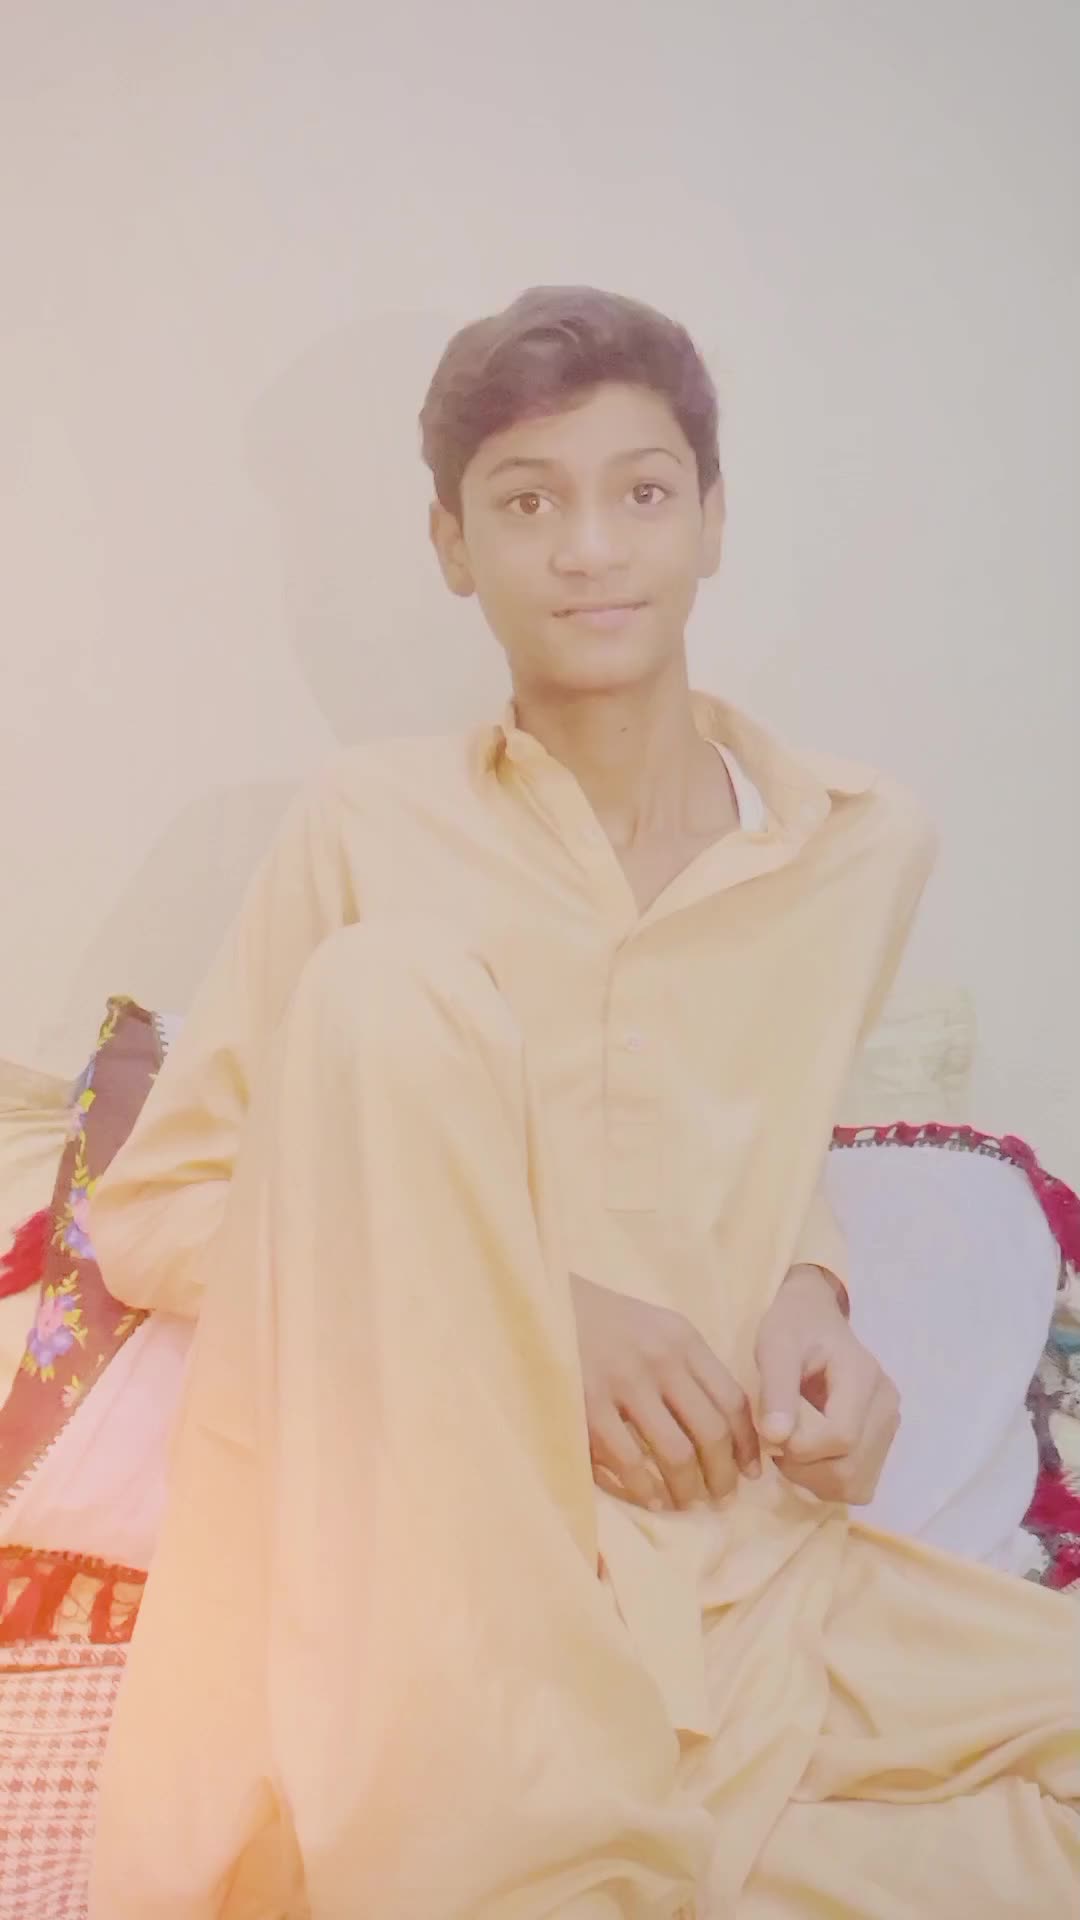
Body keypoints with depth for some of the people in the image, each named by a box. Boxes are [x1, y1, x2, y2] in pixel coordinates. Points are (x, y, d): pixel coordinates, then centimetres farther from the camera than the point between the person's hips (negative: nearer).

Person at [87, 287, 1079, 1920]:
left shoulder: (863, 846, 4)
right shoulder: (372, 828, -2)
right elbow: (147, 1212, 0)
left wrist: (807, 1297, -3)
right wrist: (523, 1303, -13)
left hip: (720, 1548, 3)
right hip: (402, 1532, -2)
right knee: (387, 974, -25)